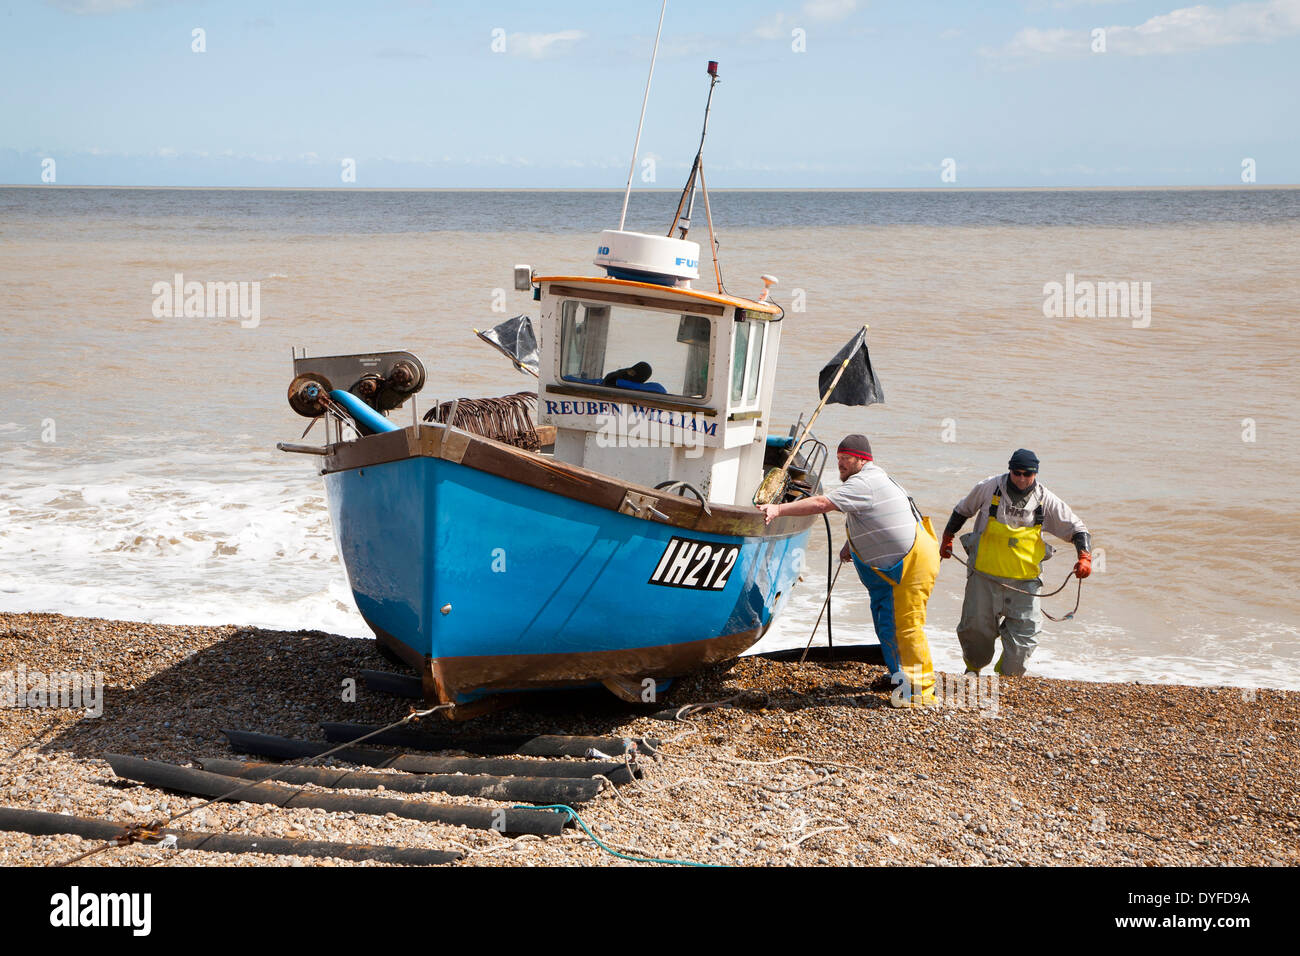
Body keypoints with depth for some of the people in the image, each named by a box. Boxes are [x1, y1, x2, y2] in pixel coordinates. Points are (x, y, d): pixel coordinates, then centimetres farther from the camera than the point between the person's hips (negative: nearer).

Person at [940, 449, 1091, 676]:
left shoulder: (1046, 501, -3)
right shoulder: (989, 488, -4)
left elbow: (1076, 529, 3)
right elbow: (963, 510, 15)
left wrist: (1085, 557, -12)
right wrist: (947, 538, 20)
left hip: (1024, 581, 0)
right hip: (984, 575, 0)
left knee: (1023, 635, -5)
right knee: (976, 627, 7)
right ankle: (973, 667, 37)